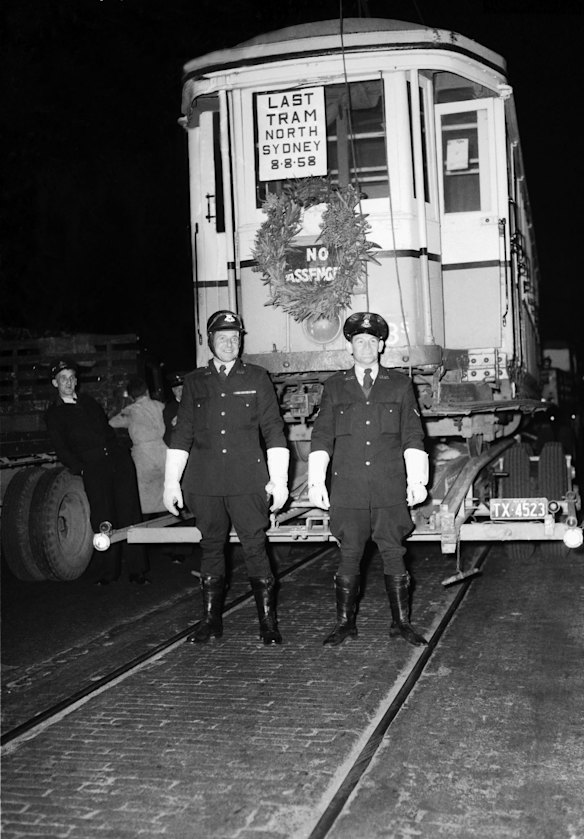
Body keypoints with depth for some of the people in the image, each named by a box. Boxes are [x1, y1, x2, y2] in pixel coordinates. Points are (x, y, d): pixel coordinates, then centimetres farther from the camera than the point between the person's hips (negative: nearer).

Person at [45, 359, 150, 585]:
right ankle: (107, 572, 3)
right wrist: (80, 468, -10)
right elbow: (61, 449, 2)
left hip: (118, 457, 3)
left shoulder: (88, 401, 20)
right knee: (103, 520, -9)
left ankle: (136, 570, -2)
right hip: (92, 466, -3)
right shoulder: (54, 414, 8)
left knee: (129, 513, -4)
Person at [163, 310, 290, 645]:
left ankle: (268, 621, 6)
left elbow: (274, 431, 5)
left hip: (247, 479, -2)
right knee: (211, 546, 8)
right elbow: (182, 435, 12)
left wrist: (279, 481, -1)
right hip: (204, 481, 2)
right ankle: (211, 620, 18)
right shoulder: (195, 382, 12)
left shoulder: (257, 378, 8)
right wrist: (171, 482, 7)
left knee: (256, 548, -3)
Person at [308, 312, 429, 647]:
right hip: (348, 487, 0)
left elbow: (413, 435, 9)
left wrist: (417, 480, 3)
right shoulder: (335, 386, 12)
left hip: (390, 487, 0)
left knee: (394, 552, 1)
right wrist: (316, 482, 4)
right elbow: (322, 436, 10)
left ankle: (402, 621, 11)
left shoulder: (400, 384, 11)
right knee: (349, 554, 1)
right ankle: (345, 623, 12)